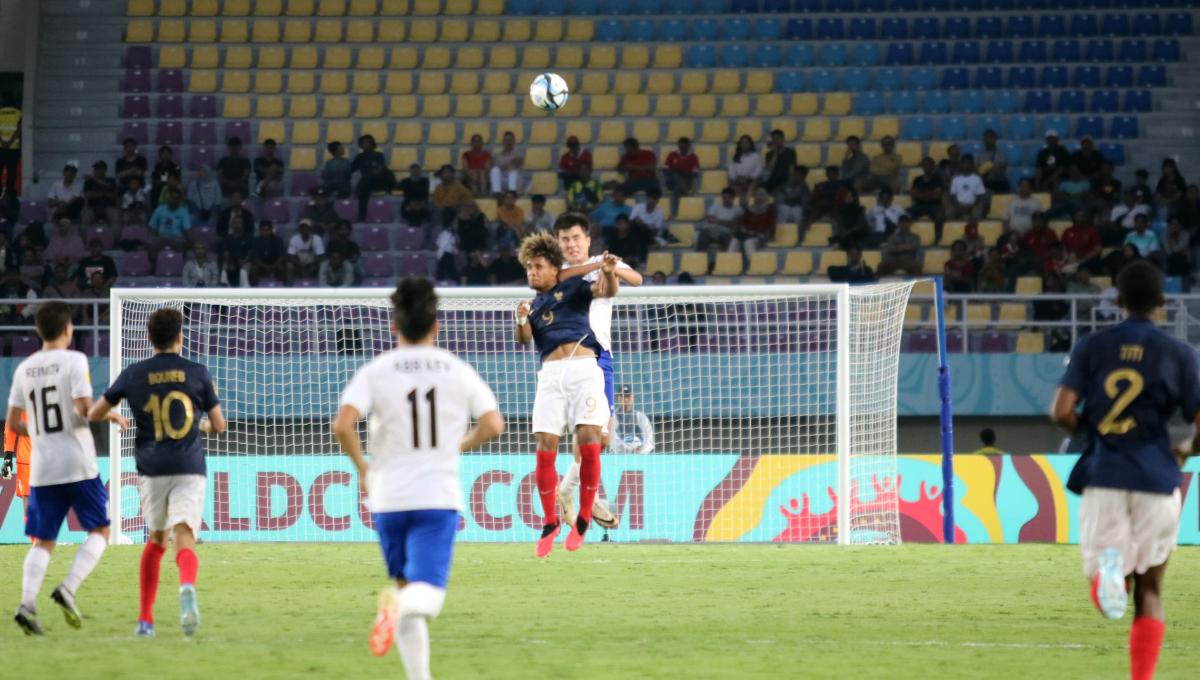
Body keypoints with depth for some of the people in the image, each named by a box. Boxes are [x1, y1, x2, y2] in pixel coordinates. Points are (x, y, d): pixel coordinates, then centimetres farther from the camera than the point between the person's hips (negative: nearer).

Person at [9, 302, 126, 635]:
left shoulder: (24, 368, 8)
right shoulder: (74, 361, -7)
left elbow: (13, 423, 10)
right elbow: (84, 408, -18)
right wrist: (112, 416, -1)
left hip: (41, 469, 4)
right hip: (78, 464, -4)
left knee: (43, 541, 9)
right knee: (99, 531, 9)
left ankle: (27, 603, -11)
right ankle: (68, 589, -11)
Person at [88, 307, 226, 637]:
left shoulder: (134, 375, 4)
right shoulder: (198, 373, 2)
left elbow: (93, 414, 12)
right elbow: (219, 425, 7)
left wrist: (112, 415, 34)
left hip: (152, 470, 2)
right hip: (189, 469, -2)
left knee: (156, 541, 21)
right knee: (184, 543, -12)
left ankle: (145, 619, 19)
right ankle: (187, 586, -46)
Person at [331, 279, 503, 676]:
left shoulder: (375, 372, -1)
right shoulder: (458, 370, 3)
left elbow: (342, 425, -14)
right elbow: (493, 424, -1)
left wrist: (362, 468, 2)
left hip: (389, 497, 1)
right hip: (439, 495, -1)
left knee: (406, 587, 17)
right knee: (428, 597, -9)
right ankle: (398, 604, -44)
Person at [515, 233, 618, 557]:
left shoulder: (572, 288, 14)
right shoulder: (533, 305, 23)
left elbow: (606, 291, -3)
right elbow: (525, 339, 6)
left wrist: (609, 274, -26)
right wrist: (521, 320, -16)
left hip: (583, 369, -3)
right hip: (550, 373, 3)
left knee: (589, 442, -14)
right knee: (545, 449, -6)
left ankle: (584, 518, -3)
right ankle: (550, 522, 6)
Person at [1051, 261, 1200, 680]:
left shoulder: (1092, 347, 4)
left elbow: (1061, 412, -5)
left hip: (1103, 477, 0)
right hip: (1156, 480, 0)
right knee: (1149, 590, 11)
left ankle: (1108, 571, -30)